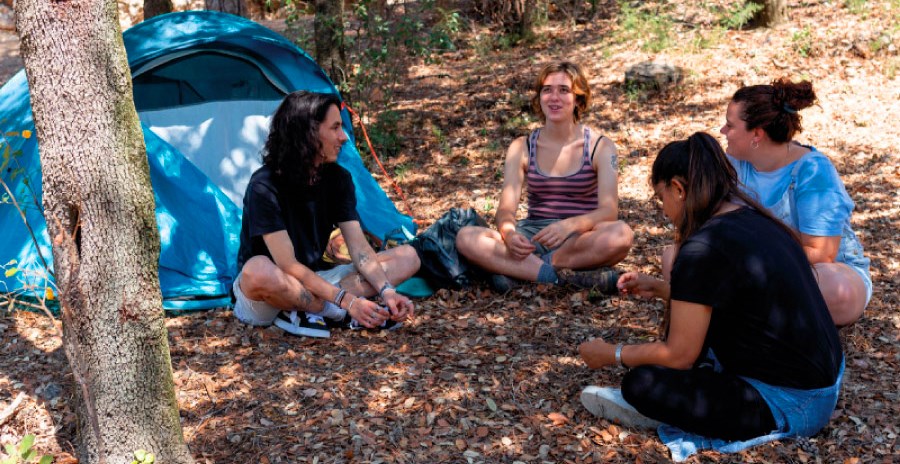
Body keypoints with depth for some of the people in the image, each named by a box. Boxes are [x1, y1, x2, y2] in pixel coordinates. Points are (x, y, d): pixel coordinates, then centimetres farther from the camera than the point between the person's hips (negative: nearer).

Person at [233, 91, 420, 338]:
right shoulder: (265, 186, -20)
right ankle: (341, 316, -22)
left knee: (407, 257, -6)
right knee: (258, 270, -43)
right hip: (264, 294, -6)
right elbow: (288, 266, -25)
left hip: (315, 284, 6)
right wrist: (346, 300, -32)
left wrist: (386, 290, -23)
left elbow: (359, 247, -6)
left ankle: (309, 313, -22)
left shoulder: (338, 178, -2)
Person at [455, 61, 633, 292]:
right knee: (466, 237, -25)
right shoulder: (521, 148, 6)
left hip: (580, 240, -1)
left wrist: (569, 225, -32)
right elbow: (506, 208, -3)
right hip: (532, 236, 2)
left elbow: (609, 211, -11)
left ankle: (518, 270, -27)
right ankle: (565, 277, -32)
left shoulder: (600, 147, 1)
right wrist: (509, 233, -28)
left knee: (621, 234, -35)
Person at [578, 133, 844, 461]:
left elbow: (679, 355, -15)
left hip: (791, 406, -10)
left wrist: (611, 355, 0)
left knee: (641, 384, -17)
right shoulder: (755, 219, 5)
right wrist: (657, 288, 22)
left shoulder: (704, 248, -22)